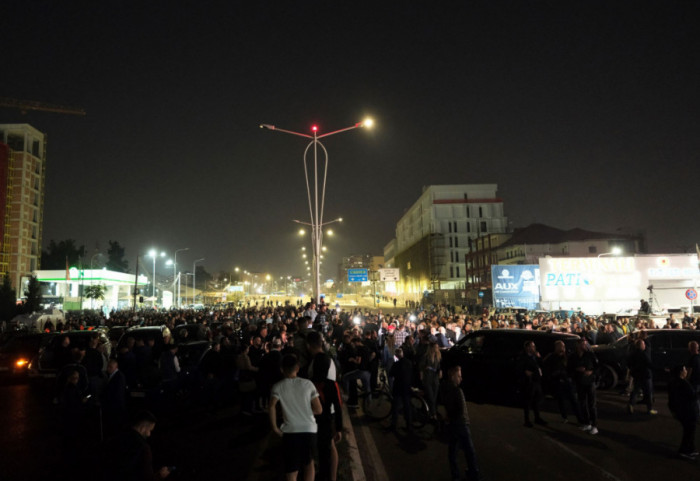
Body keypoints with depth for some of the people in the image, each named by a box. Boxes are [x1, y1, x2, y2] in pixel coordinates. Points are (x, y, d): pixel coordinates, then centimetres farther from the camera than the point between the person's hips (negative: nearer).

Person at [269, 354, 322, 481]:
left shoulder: (278, 387, -1)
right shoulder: (307, 384, 1)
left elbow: (272, 406, -18)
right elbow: (319, 410, -1)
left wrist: (275, 428, -8)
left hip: (290, 432, -1)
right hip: (309, 430, 1)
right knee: (308, 463, 24)